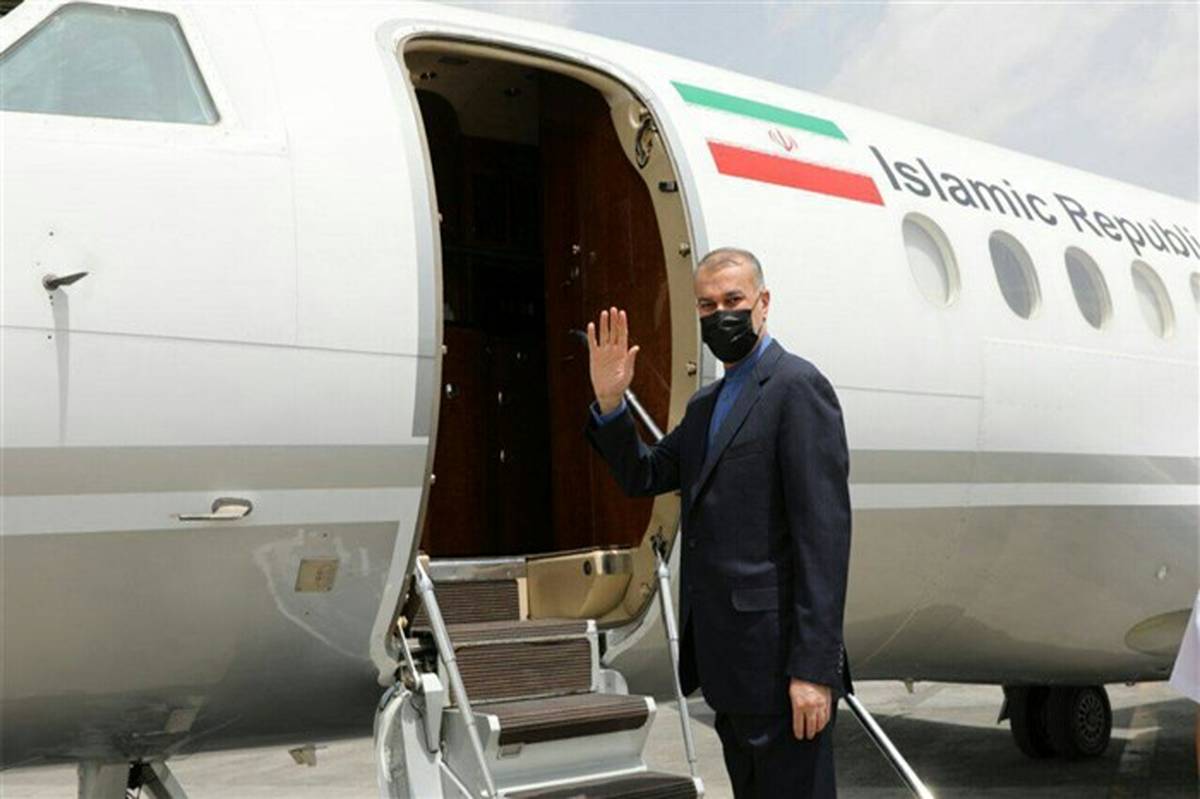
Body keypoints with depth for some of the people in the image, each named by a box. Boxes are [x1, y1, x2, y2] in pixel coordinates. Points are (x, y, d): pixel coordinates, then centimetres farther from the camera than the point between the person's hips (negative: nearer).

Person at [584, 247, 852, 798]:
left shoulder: (796, 386, -11)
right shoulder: (705, 404, 17)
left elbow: (825, 531, -17)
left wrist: (815, 667, -22)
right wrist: (610, 403, 1)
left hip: (777, 660, -9)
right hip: (724, 663, 9)